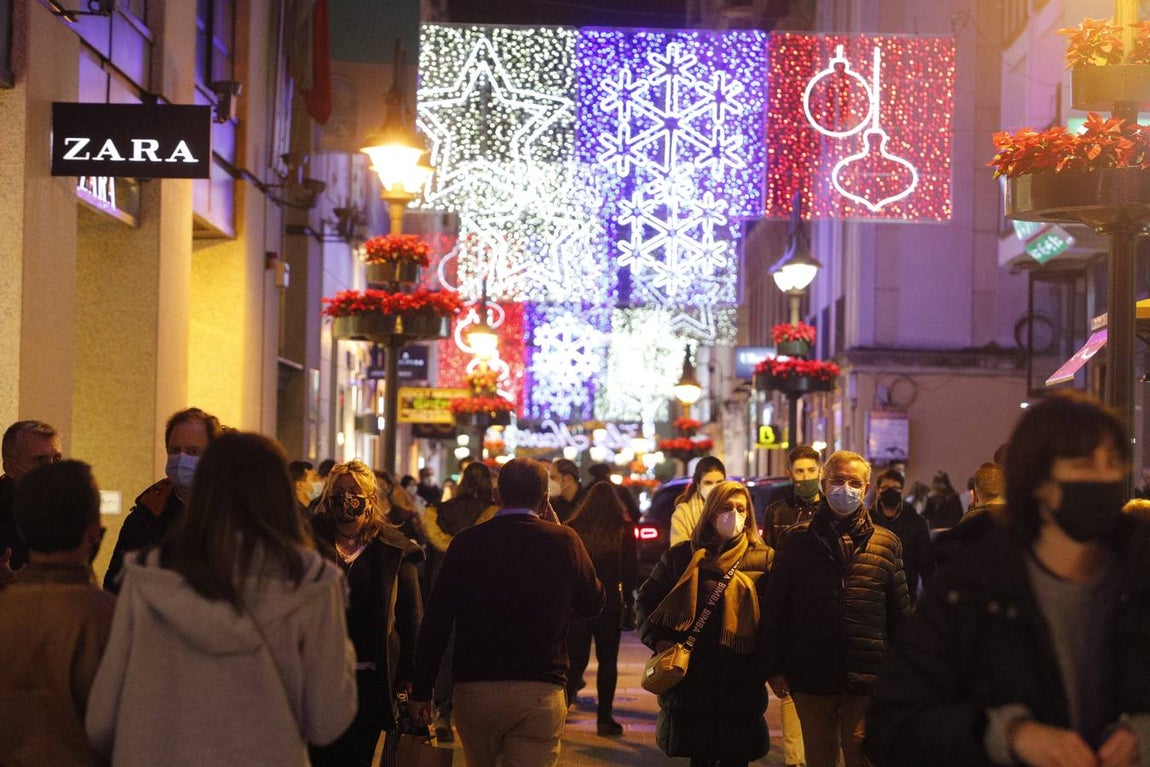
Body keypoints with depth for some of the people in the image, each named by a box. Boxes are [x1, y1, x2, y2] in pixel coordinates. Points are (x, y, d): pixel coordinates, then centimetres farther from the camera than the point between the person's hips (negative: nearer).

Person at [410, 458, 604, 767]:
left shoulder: (467, 542, -1)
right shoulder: (563, 541, -2)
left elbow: (436, 622, -2)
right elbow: (592, 605, 13)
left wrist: (421, 691, 6)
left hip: (473, 690, 2)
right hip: (539, 694, -2)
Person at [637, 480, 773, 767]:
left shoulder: (764, 559, 2)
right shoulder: (682, 556, 8)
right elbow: (647, 599, 14)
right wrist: (657, 638, -1)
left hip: (741, 682, -2)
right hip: (690, 679, 2)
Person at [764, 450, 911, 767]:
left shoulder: (886, 544, 6)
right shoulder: (798, 540, 5)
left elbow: (901, 614, 8)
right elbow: (776, 607, 6)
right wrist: (775, 668, 2)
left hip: (867, 681, -1)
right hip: (811, 678, 1)